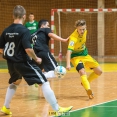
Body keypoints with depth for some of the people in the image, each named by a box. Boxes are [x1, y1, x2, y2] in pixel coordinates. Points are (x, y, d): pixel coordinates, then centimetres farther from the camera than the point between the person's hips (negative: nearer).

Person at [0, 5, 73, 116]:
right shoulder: (24, 31, -16)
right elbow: (28, 49, -24)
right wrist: (36, 59, -8)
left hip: (11, 63, 7)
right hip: (24, 63, -7)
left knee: (15, 82, 34)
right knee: (44, 83, -3)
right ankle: (57, 109, -6)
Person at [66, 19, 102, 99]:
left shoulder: (84, 31, -14)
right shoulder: (73, 38, -34)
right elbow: (69, 51, -45)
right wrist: (68, 64, -57)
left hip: (85, 55, 7)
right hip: (76, 57, -7)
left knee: (99, 71, 3)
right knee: (82, 72, -33)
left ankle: (85, 82, 24)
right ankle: (89, 90, -41)